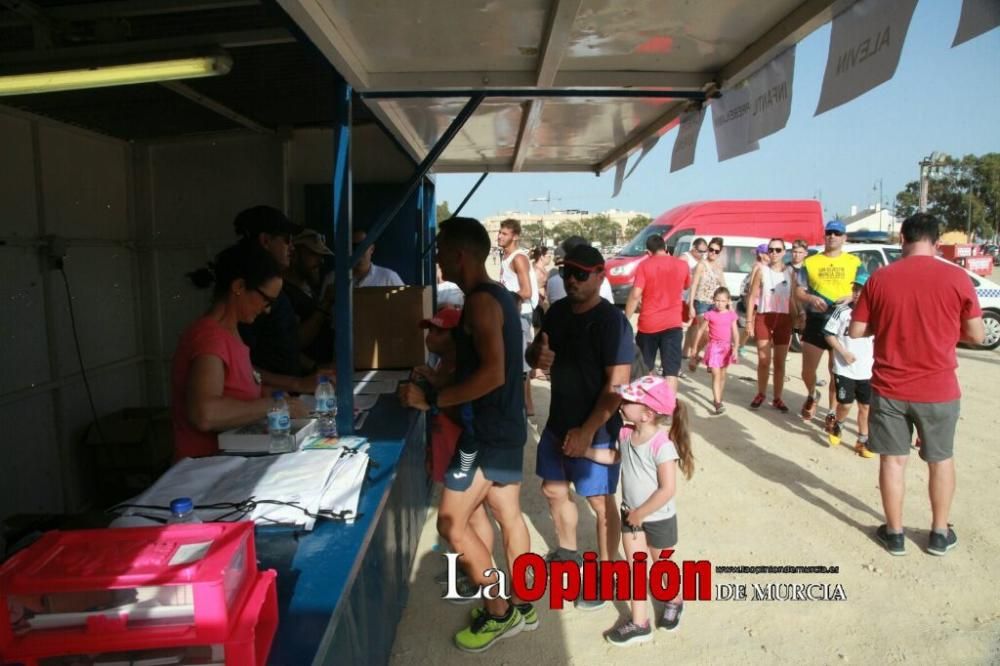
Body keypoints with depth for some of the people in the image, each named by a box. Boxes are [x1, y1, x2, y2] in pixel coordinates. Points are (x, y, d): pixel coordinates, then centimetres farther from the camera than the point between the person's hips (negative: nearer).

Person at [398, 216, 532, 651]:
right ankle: (522, 606, 31)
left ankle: (499, 613, 13)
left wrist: (431, 399, -24)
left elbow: (493, 374, -28)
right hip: (506, 426, 10)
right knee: (509, 517, 17)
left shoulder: (480, 301, -19)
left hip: (487, 431, -10)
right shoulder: (498, 295, 11)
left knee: (451, 523, 0)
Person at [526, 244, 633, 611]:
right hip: (558, 422, 8)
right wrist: (536, 355, -12)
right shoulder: (557, 311, 2)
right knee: (553, 490, 20)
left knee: (601, 503, 6)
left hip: (595, 430, -7)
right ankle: (567, 552, 44)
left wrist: (588, 431, -25)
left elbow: (617, 384, -22)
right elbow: (533, 351, 13)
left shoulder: (612, 322, -19)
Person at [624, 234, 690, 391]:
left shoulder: (644, 265, -4)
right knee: (671, 371, -3)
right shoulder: (682, 265, 5)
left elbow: (635, 295, -12)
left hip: (648, 324, 0)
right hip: (673, 324, 1)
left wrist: (626, 321, -5)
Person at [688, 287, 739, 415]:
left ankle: (718, 399, 29)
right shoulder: (710, 315, -5)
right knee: (716, 375, -11)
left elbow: (735, 333, -2)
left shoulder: (731, 315, 1)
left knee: (722, 375, 14)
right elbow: (700, 331, 3)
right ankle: (718, 403, -15)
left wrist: (735, 348, -16)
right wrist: (694, 349, 6)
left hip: (726, 347, 3)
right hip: (714, 347, -3)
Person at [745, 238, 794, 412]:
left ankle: (777, 398, 16)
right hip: (764, 317, -2)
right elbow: (752, 297, 0)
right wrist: (749, 320, -5)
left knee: (780, 362, 8)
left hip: (784, 319, 2)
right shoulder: (762, 271, 0)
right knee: (763, 360, 1)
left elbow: (793, 299, 8)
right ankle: (761, 394, 17)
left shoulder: (790, 273, 5)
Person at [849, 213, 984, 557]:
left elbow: (856, 330, -2)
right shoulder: (957, 277, -8)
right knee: (941, 459, 18)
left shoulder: (879, 278, -6)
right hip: (938, 389, 0)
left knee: (893, 459, 11)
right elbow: (976, 335, -2)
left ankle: (894, 533, 21)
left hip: (889, 388, 0)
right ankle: (940, 534, 30)